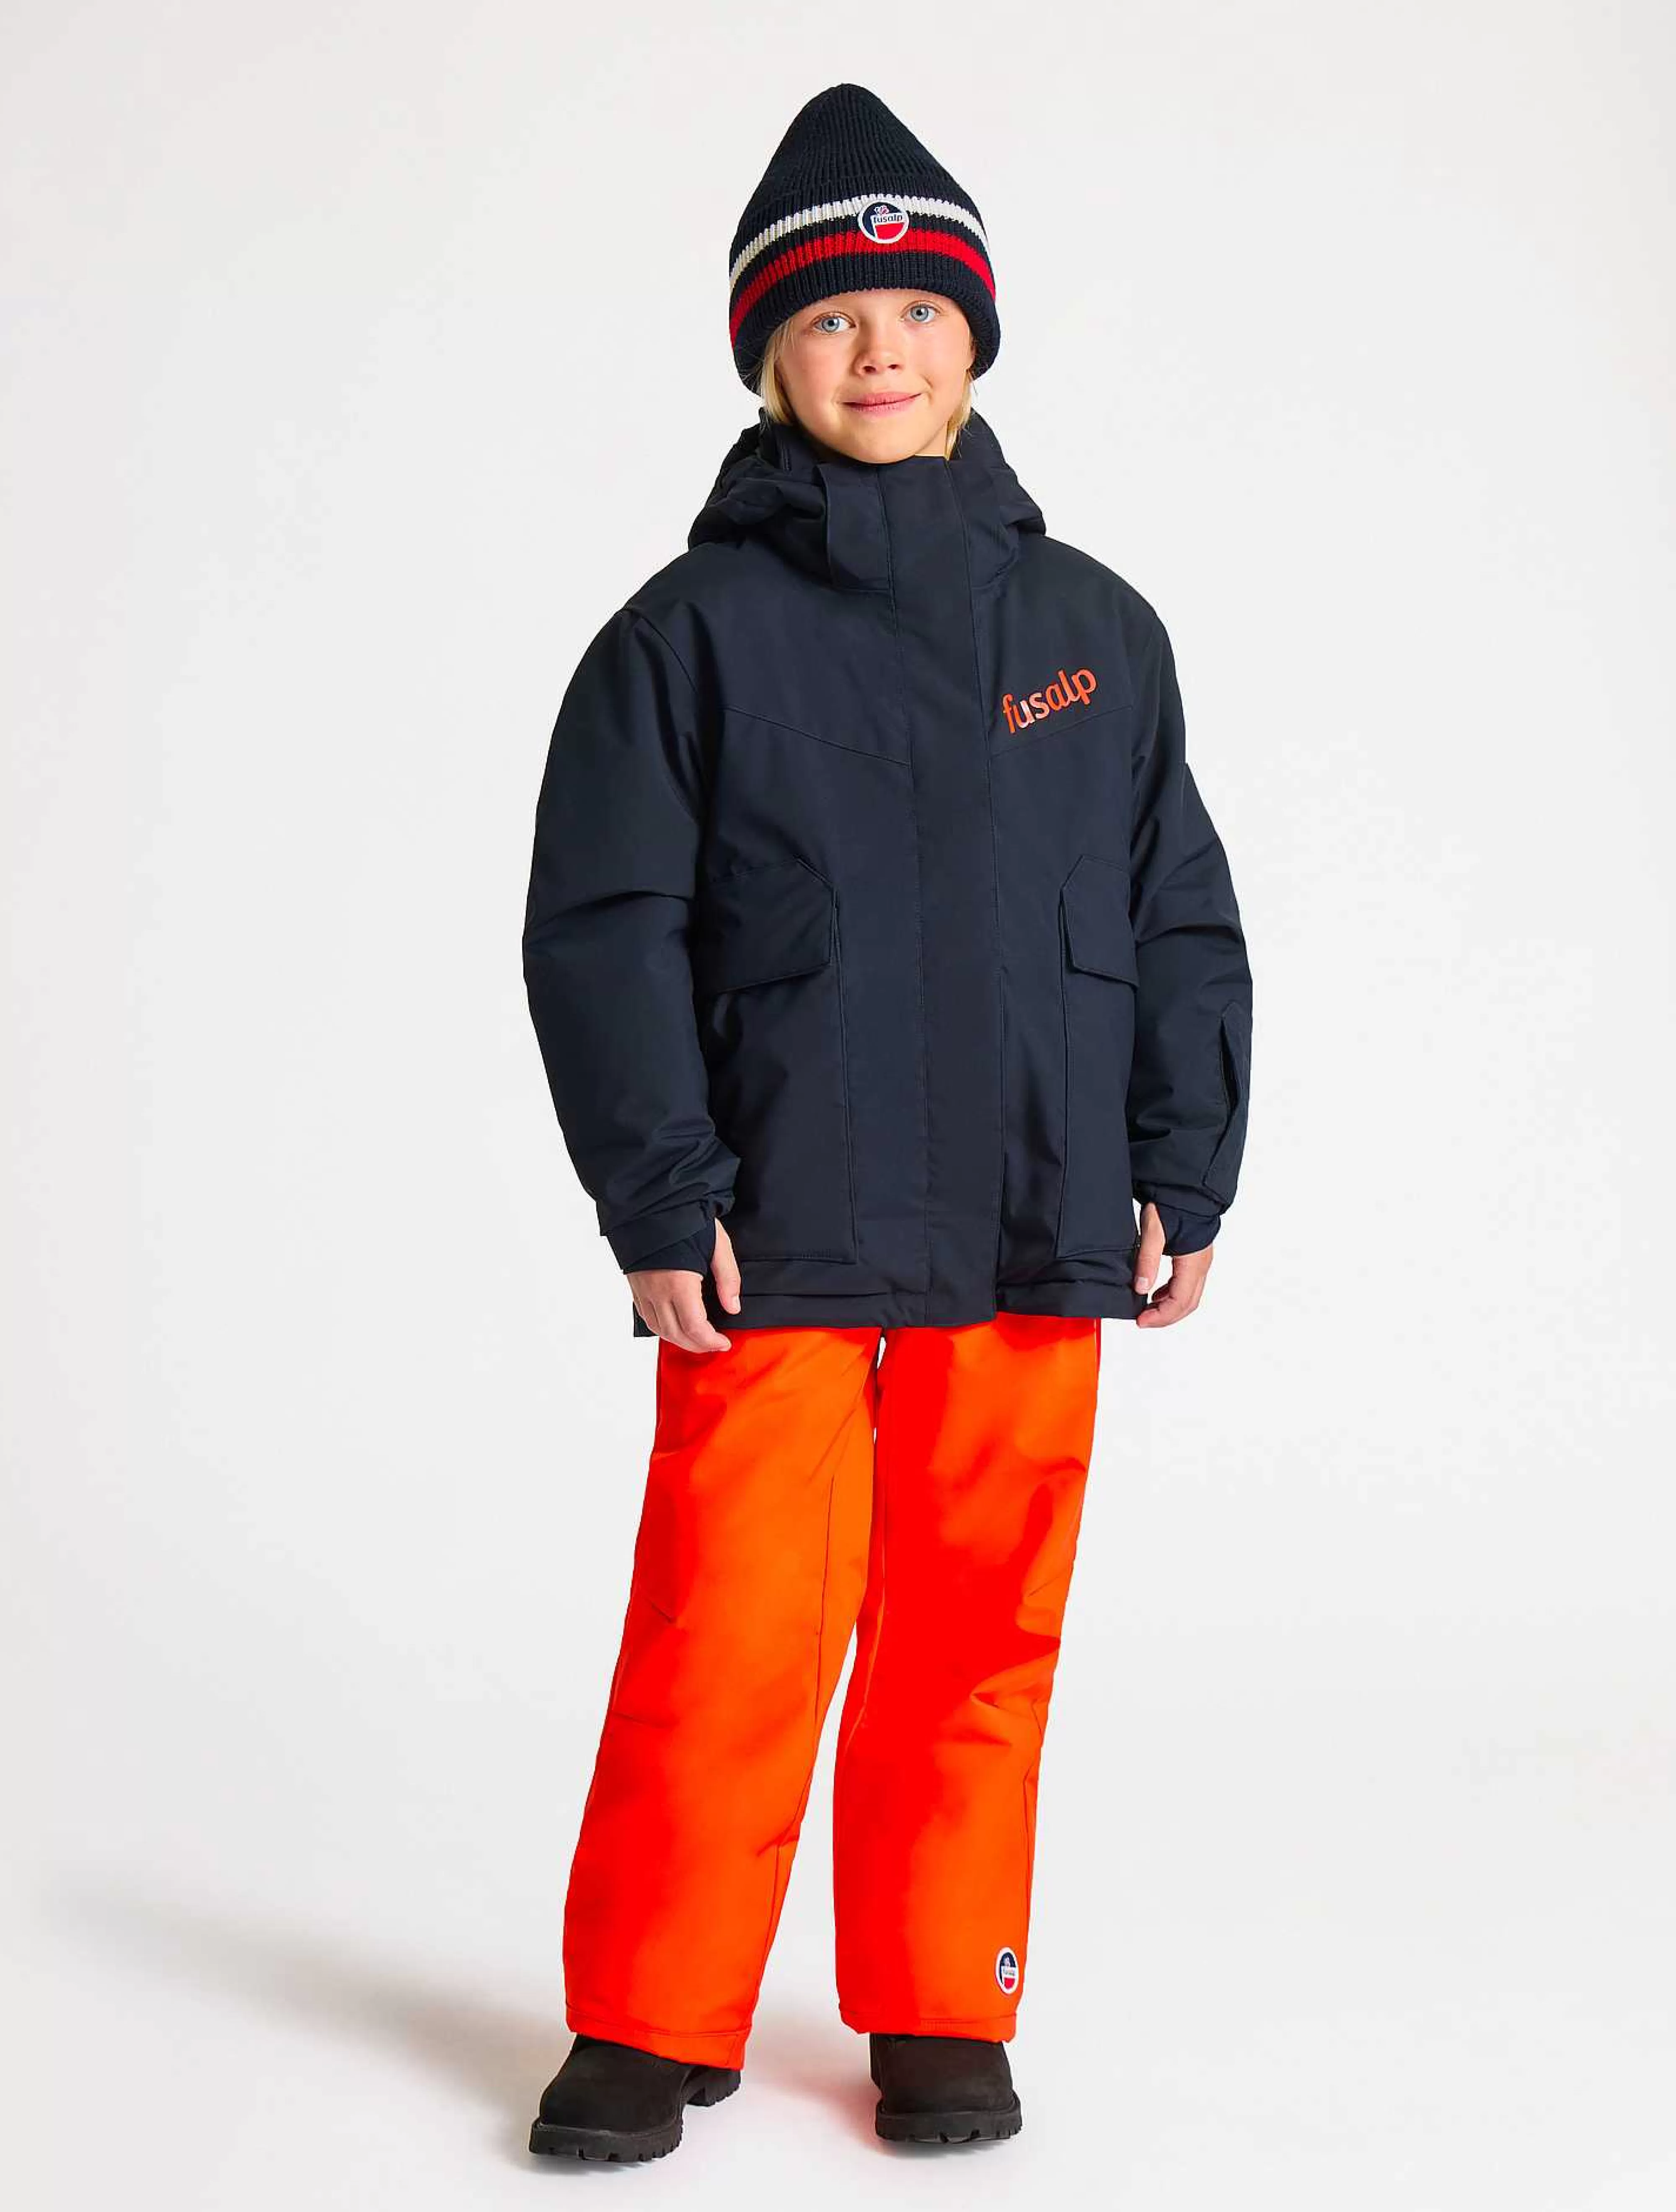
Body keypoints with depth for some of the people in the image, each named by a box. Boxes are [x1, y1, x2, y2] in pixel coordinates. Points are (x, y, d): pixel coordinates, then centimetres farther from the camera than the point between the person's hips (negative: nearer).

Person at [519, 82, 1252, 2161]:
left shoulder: (1096, 630, 11)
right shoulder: (692, 633, 2)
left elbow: (1182, 925, 13)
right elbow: (602, 936, -1)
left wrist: (1181, 1181, 7)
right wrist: (661, 1207, -8)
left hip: (1032, 1244, 3)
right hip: (771, 1248, -2)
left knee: (978, 1643, 8)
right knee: (729, 1637, -3)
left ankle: (942, 2015, 24)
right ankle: (650, 2026, 14)